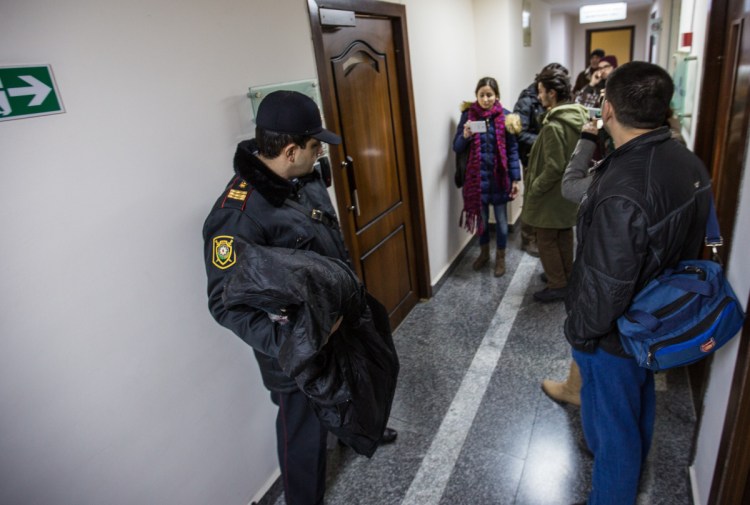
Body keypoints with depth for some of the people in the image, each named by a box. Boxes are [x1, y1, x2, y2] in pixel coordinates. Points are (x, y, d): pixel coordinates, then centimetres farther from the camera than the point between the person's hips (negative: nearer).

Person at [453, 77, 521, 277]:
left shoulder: (505, 116, -5)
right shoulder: (468, 115, -3)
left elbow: (512, 149, -3)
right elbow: (457, 147, -2)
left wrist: (515, 178, -7)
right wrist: (465, 136, -24)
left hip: (499, 176, -1)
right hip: (477, 176, 1)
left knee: (501, 219, 10)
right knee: (481, 216, 16)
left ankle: (500, 257, 29)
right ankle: (484, 252, 38)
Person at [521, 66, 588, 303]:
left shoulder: (554, 125, -25)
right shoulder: (579, 117, 5)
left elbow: (554, 167, -26)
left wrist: (534, 189, -16)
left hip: (552, 194, -9)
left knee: (546, 241, 4)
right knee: (565, 236, 21)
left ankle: (558, 286, 13)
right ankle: (566, 276, 35)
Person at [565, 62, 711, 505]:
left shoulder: (621, 191, -35)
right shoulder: (690, 164, -6)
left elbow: (606, 285, -29)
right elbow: (692, 242, 7)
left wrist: (579, 332, -13)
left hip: (616, 334, -9)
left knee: (611, 421, 15)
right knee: (640, 401, 30)